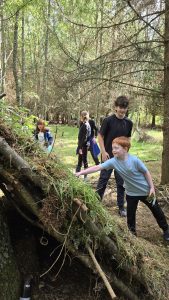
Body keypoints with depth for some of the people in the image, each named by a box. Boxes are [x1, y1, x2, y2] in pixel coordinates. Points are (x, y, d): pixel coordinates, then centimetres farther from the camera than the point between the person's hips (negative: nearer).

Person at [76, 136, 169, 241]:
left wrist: (152, 187, -11)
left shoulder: (134, 160, -27)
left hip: (145, 190, -2)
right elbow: (97, 167, -22)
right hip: (131, 193, 3)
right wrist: (81, 172, -28)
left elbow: (146, 172, -14)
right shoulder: (113, 161, -18)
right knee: (130, 214, 10)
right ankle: (132, 232, 34)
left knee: (156, 210, 15)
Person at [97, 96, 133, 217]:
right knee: (103, 180, 5)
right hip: (108, 156, -3)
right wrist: (103, 152, -14)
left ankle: (121, 206, 22)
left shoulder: (129, 123, 2)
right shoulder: (108, 120, -10)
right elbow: (100, 136, -7)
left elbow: (128, 139, 12)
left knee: (121, 182, 9)